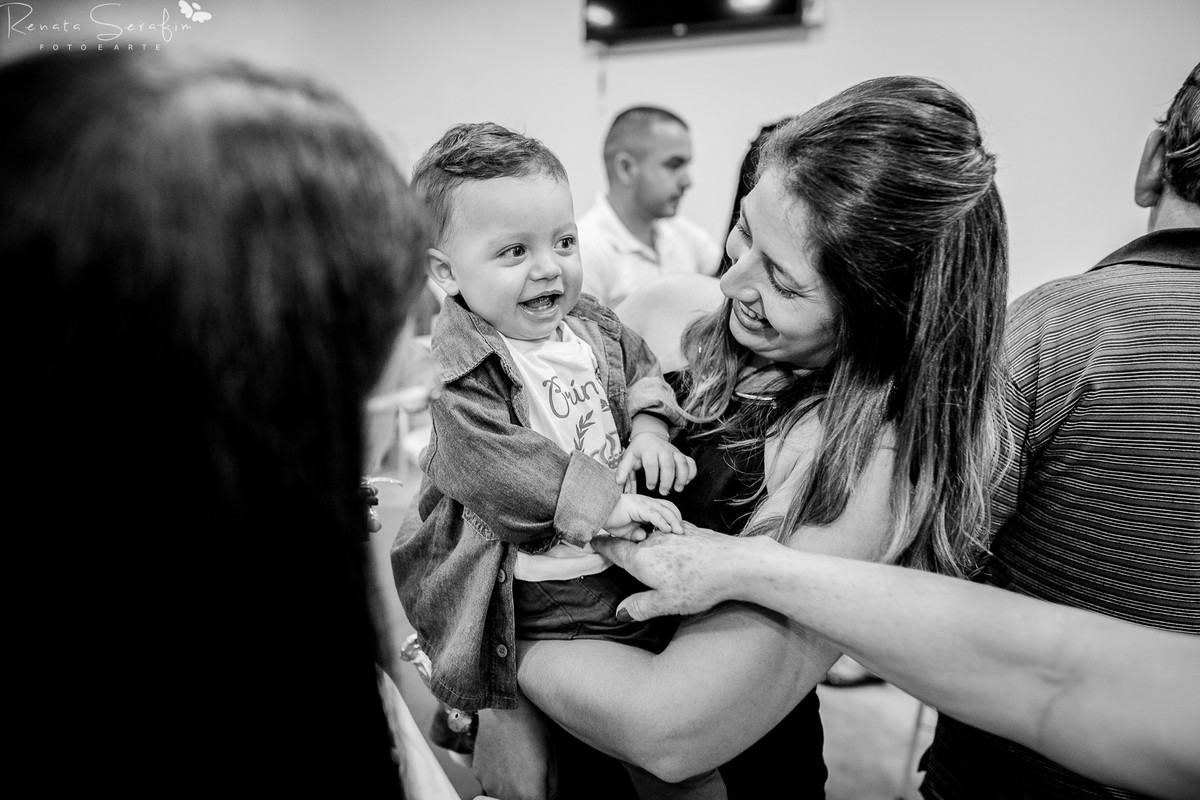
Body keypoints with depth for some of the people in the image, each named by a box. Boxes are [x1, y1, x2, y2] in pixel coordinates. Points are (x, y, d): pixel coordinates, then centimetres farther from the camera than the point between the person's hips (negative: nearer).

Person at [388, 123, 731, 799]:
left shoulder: (591, 322, 4)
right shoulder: (457, 368, -19)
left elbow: (640, 371, 19)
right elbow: (485, 464, -28)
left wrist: (650, 427, -3)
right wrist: (597, 501, -28)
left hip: (626, 565, 7)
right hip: (524, 592, -6)